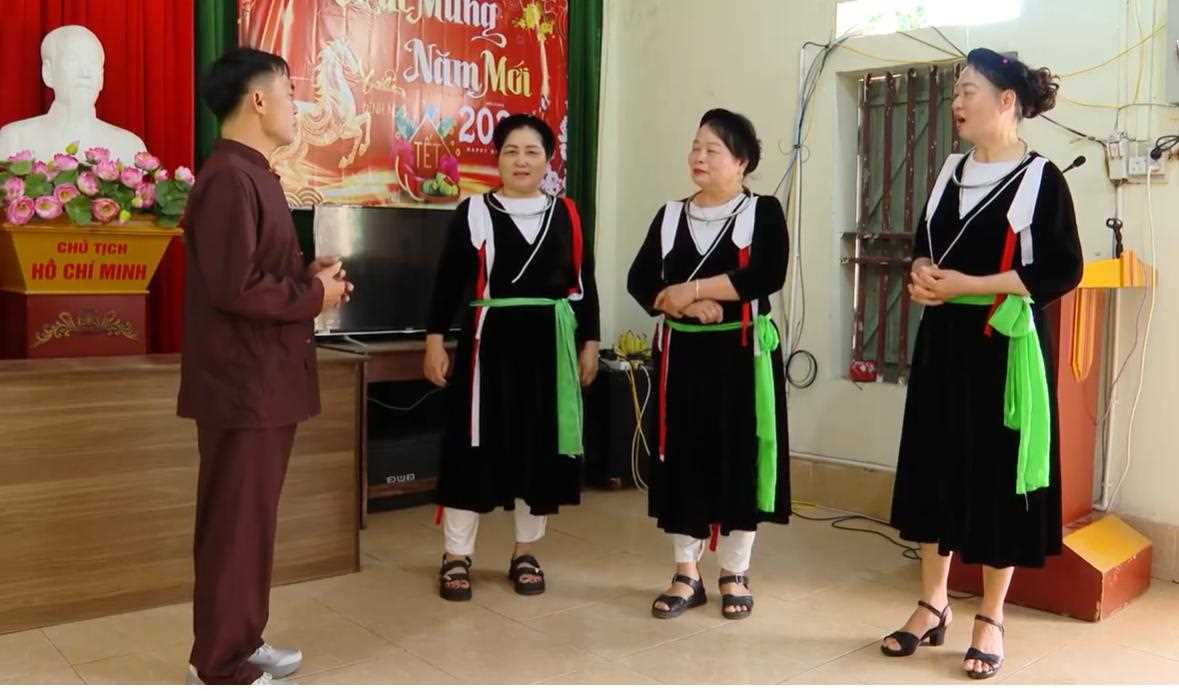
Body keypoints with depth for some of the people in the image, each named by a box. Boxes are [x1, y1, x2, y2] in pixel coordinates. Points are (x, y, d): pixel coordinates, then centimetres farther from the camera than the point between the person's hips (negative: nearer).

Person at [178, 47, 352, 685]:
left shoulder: (251, 174, 16)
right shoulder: (228, 178, -18)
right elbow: (234, 287, -25)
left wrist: (308, 274, 5)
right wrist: (315, 294, -13)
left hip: (265, 381, 10)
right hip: (243, 385, -10)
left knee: (250, 520, 17)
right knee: (236, 526, 0)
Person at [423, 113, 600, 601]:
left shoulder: (566, 215, 8)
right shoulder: (473, 212, 1)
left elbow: (584, 284, 10)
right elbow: (448, 281, 1)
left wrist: (589, 342, 7)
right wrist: (434, 340, -5)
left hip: (550, 345, 3)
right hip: (490, 342, -2)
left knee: (541, 447, 8)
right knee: (475, 445, 0)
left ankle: (526, 554, 23)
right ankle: (456, 557, 13)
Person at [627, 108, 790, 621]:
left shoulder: (763, 212, -2)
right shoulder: (670, 216, 9)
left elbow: (766, 277, -18)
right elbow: (640, 282, 0)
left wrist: (692, 288, -16)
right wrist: (689, 307, -16)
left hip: (741, 354, -3)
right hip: (683, 355, 3)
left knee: (740, 460, 3)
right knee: (683, 460, 6)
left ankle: (734, 575, 19)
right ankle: (686, 575, 18)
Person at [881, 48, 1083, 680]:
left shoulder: (1040, 177, -7)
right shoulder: (952, 169, 11)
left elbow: (1063, 271, -12)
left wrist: (969, 284, -17)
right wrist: (923, 273, -5)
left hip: (1004, 344, -6)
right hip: (944, 341, 6)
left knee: (998, 474, 2)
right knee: (934, 465, 8)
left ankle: (991, 618, 16)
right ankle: (933, 603, 21)